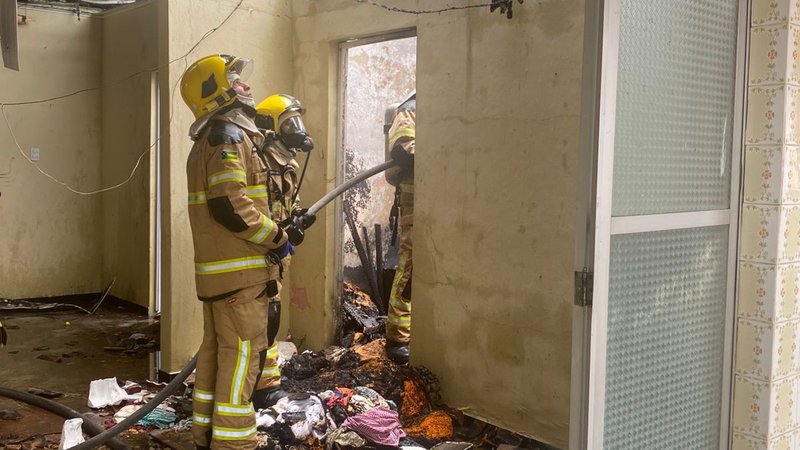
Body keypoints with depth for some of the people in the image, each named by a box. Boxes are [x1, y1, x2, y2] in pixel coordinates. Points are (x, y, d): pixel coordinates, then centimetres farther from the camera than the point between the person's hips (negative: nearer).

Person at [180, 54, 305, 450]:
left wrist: (275, 231, 14)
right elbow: (230, 206, -24)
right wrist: (278, 237, -13)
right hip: (238, 269, -10)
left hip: (216, 267, 10)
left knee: (215, 350, 14)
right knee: (242, 355, -6)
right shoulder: (230, 134, -13)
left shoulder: (207, 141, 20)